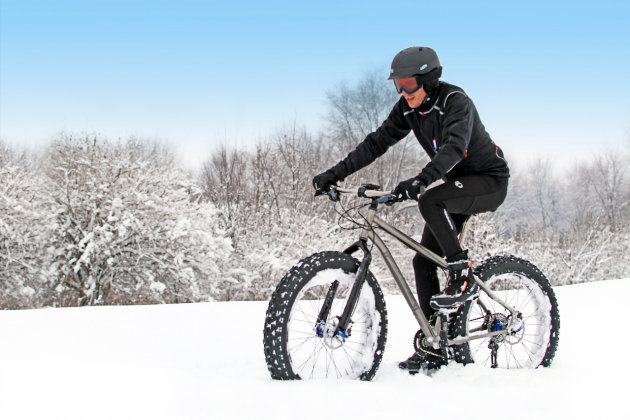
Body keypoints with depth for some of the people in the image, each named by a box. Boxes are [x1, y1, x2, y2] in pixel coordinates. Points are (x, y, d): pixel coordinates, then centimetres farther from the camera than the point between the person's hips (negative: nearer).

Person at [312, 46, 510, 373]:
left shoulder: (456, 102, -24)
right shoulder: (408, 109, -3)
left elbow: (454, 146, -40)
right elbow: (377, 142, -5)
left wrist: (420, 180, -56)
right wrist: (334, 174, -15)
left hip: (490, 181, -8)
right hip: (457, 186, 8)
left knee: (430, 200, -34)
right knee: (424, 261, -3)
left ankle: (464, 278, -23)